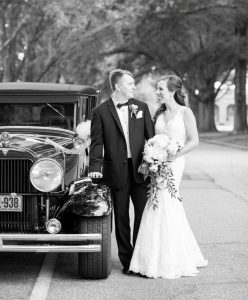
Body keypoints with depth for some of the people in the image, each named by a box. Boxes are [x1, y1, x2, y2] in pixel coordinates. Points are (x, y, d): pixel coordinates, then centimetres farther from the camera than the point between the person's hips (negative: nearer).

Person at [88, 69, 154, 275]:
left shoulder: (141, 107, 8)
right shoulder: (101, 112, 1)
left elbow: (151, 137, 9)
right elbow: (97, 143, -1)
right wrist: (95, 168, -13)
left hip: (140, 169, 2)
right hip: (117, 172, -2)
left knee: (144, 213, 0)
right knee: (121, 218, 5)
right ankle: (127, 260, 14)